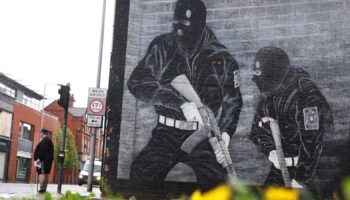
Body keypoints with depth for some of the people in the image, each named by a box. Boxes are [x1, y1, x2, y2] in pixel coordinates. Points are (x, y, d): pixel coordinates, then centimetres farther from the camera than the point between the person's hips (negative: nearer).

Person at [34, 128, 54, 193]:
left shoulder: (45, 140, -9)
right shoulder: (49, 141, 23)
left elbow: (43, 151, -20)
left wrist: (39, 158, -21)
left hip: (43, 160, -10)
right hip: (48, 160, 10)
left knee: (42, 173, -14)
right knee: (46, 174, 9)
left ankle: (42, 188, -21)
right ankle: (44, 189, 12)